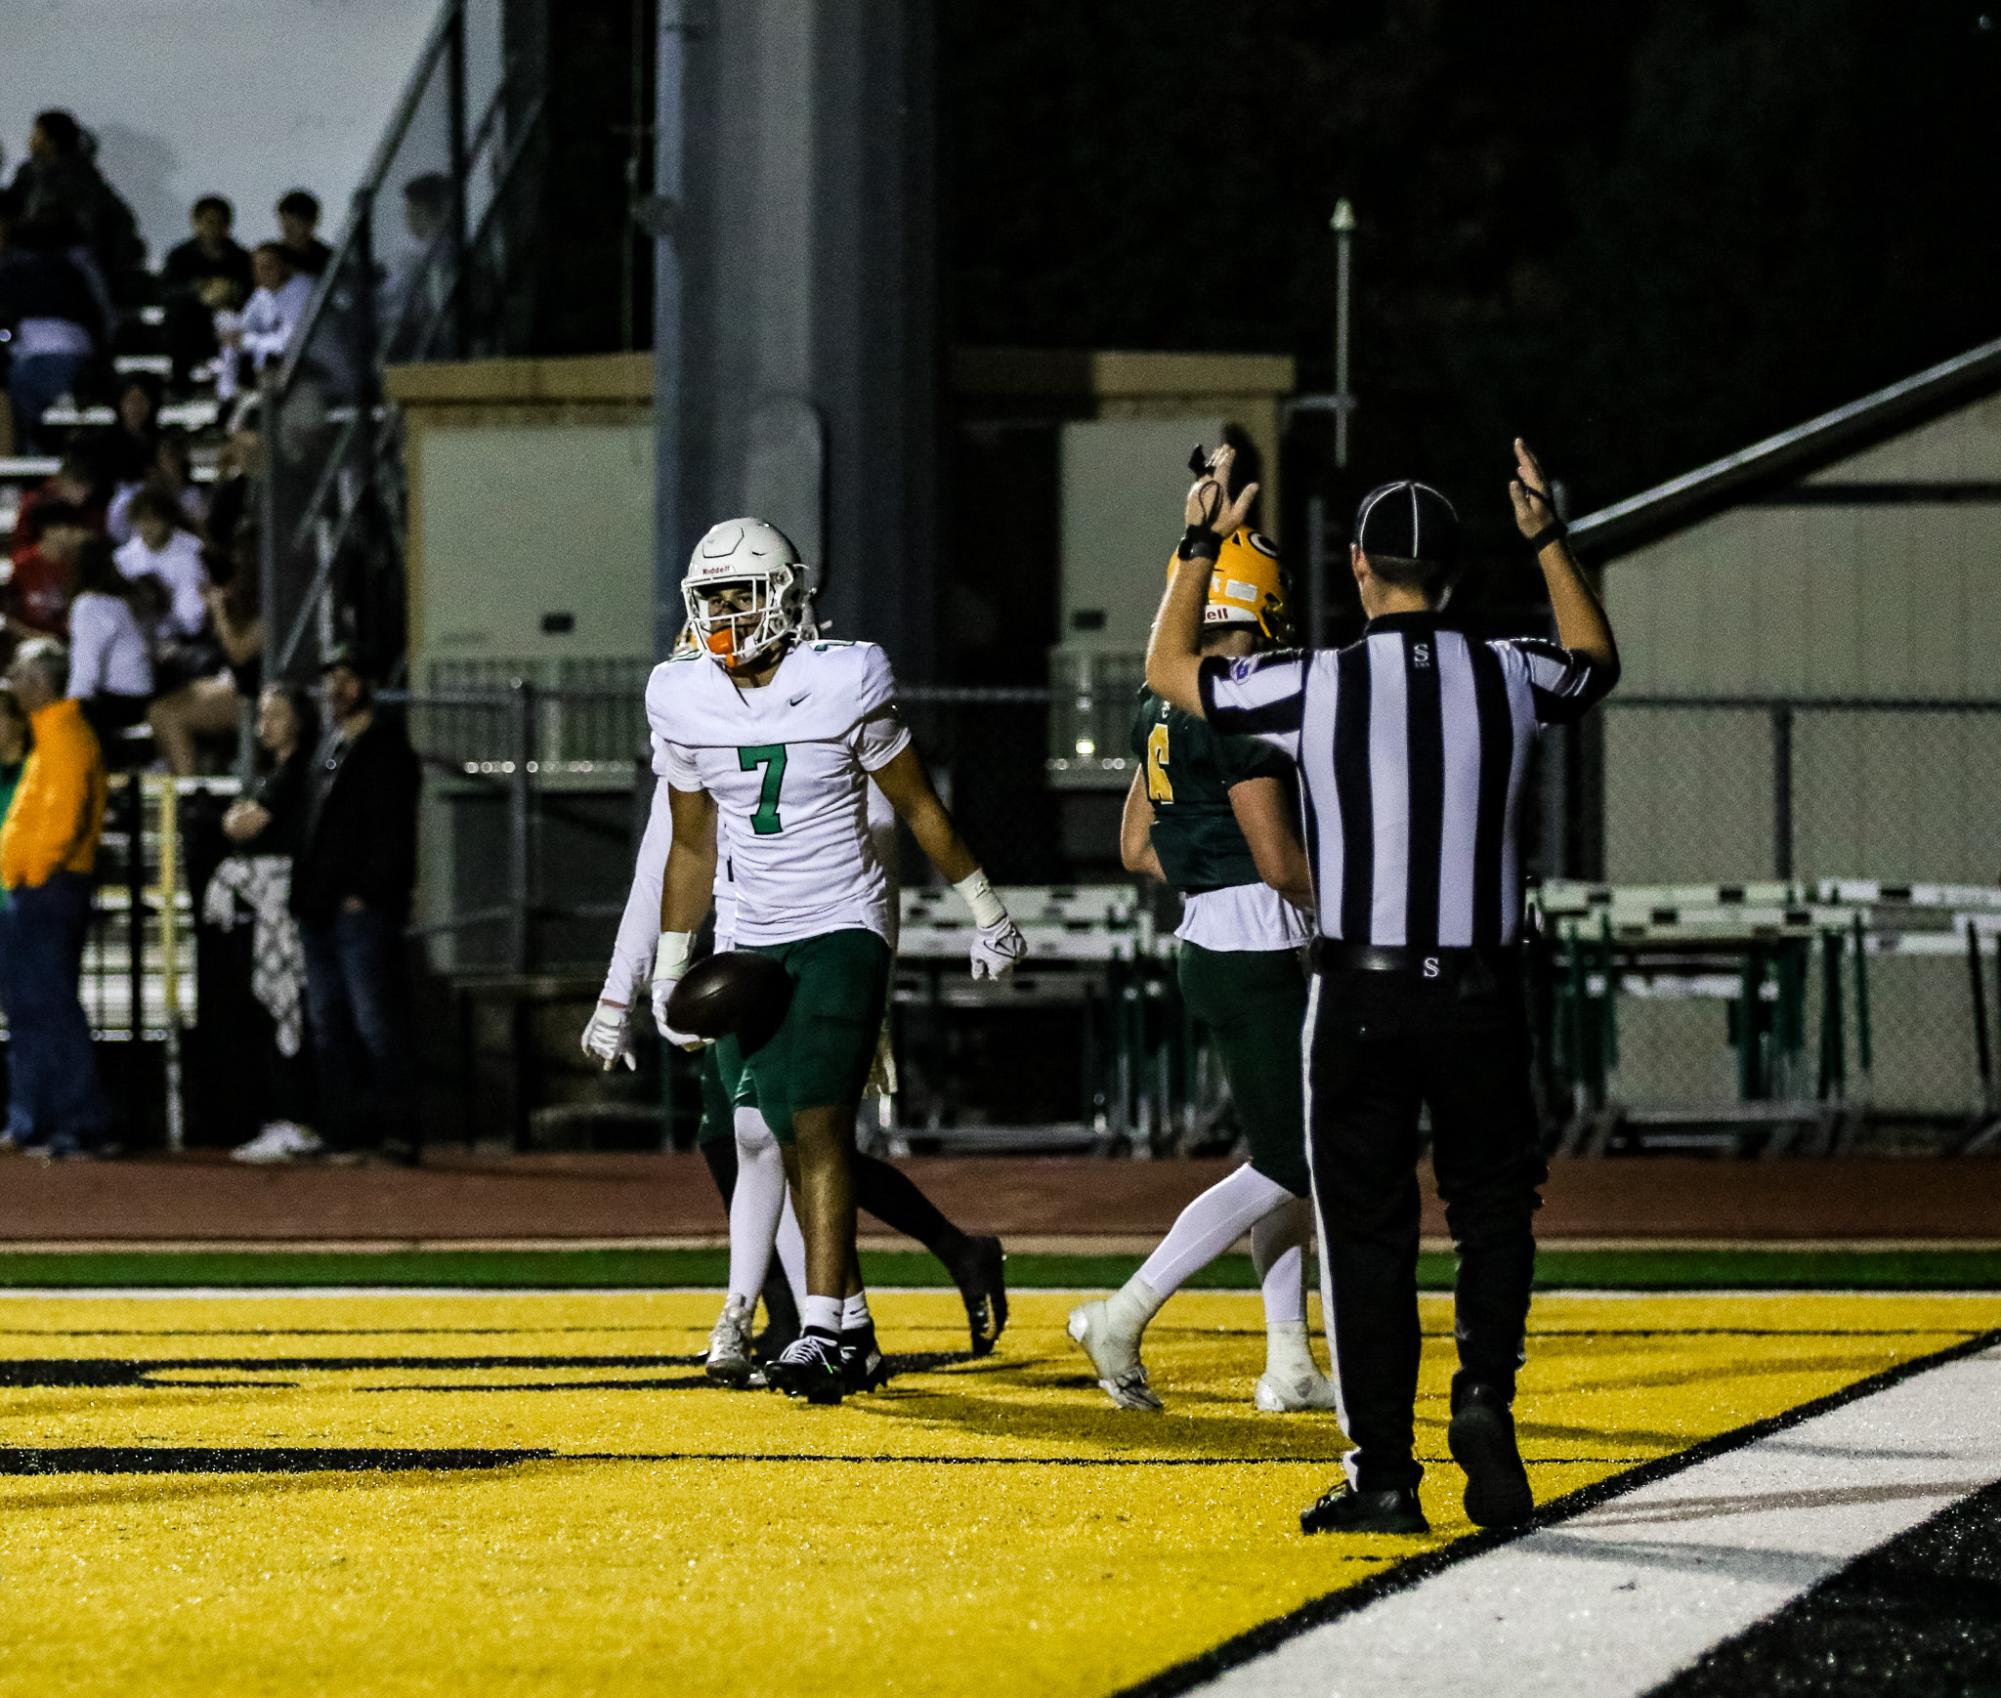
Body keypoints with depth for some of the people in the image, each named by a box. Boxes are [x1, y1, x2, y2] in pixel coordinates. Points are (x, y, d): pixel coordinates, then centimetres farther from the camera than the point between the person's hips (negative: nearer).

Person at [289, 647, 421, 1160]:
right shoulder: (327, 747, 21)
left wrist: (363, 894, -16)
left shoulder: (385, 748, -4)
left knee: (375, 1021, -11)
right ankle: (346, 1132, 11)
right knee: (328, 1024, 8)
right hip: (320, 910, 9)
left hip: (363, 909, -9)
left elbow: (392, 831, -11)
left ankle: (396, 1131, -10)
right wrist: (305, 895, 13)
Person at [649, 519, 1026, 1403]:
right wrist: (670, 968, 15)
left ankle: (824, 1329, -24)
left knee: (819, 1127, -18)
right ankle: (855, 1331, 15)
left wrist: (987, 914, 7)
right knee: (798, 1145, 6)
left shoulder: (842, 683, -11)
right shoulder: (683, 701, 1)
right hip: (755, 944, 5)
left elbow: (918, 806, 0)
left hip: (841, 931, -5)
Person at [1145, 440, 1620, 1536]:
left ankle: (1383, 1473, 4)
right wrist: (1548, 538, 30)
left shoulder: (1316, 687, -8)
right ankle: (1484, 1388, -7)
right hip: (1480, 993, 1)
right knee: (1492, 1207, 15)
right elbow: (1594, 661, 24)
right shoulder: (1507, 679, -2)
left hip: (1358, 994, -1)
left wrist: (1200, 543, 17)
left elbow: (1169, 669, 9)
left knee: (1366, 1230, 5)